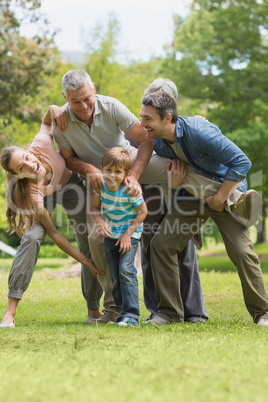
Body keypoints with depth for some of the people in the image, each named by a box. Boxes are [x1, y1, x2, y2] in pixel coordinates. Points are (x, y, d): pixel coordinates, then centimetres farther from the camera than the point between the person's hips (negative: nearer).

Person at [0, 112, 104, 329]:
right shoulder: (32, 193, -39)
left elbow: (49, 116, -17)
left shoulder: (42, 143, -38)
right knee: (32, 237, -28)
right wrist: (85, 262, -29)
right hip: (45, 197, -3)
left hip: (70, 182, 3)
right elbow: (53, 233, -30)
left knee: (90, 243, -5)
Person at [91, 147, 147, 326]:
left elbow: (142, 212, -14)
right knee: (115, 276, 9)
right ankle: (120, 312, 20)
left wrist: (128, 234, -16)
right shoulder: (100, 186, -12)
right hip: (111, 235, 5)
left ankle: (131, 314, -15)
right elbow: (95, 207, 1)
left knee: (126, 270, -19)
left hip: (130, 233, -5)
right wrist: (100, 221, -19)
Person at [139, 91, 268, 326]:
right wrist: (173, 182, -16)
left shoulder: (198, 131, -30)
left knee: (241, 251, -17)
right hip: (194, 197, 6)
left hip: (227, 194, -6)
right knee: (161, 243, -7)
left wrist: (220, 197, -20)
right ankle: (170, 312, 2)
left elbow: (241, 162, -27)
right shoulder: (158, 142, -7)